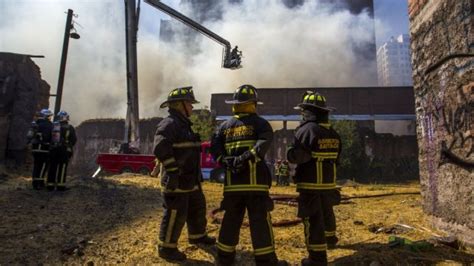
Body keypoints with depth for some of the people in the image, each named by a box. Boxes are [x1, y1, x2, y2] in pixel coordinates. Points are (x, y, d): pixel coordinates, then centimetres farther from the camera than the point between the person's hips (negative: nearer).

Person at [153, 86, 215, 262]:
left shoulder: (185, 124, 16)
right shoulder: (169, 124, -16)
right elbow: (160, 149, -27)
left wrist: (196, 173, 23)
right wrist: (173, 170, -27)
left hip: (191, 179, 10)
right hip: (176, 180, -10)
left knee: (197, 208, 21)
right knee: (175, 214, -1)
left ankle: (197, 236, 40)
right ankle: (166, 247, 15)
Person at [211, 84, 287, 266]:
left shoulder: (225, 125, 13)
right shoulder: (259, 122, 1)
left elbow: (214, 147, 1)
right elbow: (264, 143, -18)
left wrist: (225, 161, -8)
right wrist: (247, 158, -24)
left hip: (232, 182, 4)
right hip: (255, 180, -4)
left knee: (231, 220, 14)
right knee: (260, 220, 2)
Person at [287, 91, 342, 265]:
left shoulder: (307, 129, -18)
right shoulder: (334, 133, 8)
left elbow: (295, 156, -22)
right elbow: (335, 158, 15)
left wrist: (290, 154, -1)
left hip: (311, 185, -8)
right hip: (329, 183, 8)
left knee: (313, 221, 0)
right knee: (327, 213, 28)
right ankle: (330, 237, 50)